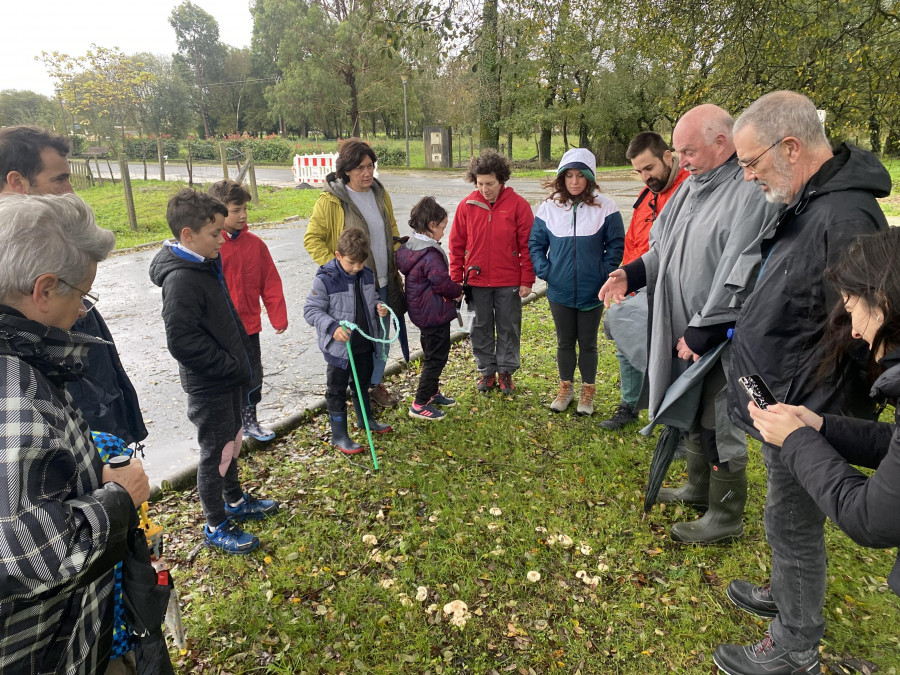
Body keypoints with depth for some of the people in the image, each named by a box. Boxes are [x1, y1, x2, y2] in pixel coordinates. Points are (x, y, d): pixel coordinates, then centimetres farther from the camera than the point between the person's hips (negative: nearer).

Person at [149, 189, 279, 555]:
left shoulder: (207, 265, 6)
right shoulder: (181, 279, -24)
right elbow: (183, 342, -27)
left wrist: (243, 363, 11)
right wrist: (236, 368, -20)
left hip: (229, 377, 9)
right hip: (208, 385, -9)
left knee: (231, 442, 23)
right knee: (216, 453, 6)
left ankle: (235, 501, 43)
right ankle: (216, 526, 25)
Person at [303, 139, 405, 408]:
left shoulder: (380, 194, 7)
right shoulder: (330, 200, -12)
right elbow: (312, 239, -10)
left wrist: (400, 261, 10)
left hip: (383, 282, 6)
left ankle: (376, 384, 34)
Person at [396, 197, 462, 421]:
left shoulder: (410, 247, 6)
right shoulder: (431, 254, -24)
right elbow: (442, 282, -24)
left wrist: (452, 290, 7)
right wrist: (458, 291, -4)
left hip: (421, 312, 10)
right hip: (434, 314, -10)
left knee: (433, 354, 23)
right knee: (436, 357, 1)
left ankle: (432, 393, 38)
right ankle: (420, 404, 7)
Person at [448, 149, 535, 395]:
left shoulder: (518, 205, -6)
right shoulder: (467, 205, -1)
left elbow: (527, 245, -5)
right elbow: (456, 245, 4)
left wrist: (527, 281, -7)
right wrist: (456, 279, 2)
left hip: (509, 282, -2)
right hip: (476, 281, 2)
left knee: (508, 328, 9)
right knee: (481, 328, 11)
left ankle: (506, 372, 25)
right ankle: (486, 371, 27)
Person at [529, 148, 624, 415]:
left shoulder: (605, 208, -7)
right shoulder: (548, 208, -1)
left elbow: (616, 245, -1)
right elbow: (535, 244, 6)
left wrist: (605, 273, -9)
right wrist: (545, 271, -4)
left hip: (592, 292, -2)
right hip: (560, 291, 2)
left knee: (588, 343, 12)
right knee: (565, 342, 16)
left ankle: (588, 392, 29)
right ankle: (565, 388, 33)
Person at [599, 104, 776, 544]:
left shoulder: (749, 194, -20)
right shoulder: (692, 186, 10)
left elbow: (736, 279, -24)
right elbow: (664, 250, 17)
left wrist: (699, 331, -21)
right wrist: (632, 274, 0)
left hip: (720, 338, -9)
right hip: (684, 330, 9)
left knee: (718, 425, 4)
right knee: (692, 413, 22)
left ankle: (726, 517, 25)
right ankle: (698, 487, 44)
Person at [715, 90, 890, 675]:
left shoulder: (844, 220, -26)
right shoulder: (808, 204, 7)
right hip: (785, 409, 9)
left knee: (794, 529, 10)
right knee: (789, 524, 26)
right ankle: (790, 596, 50)